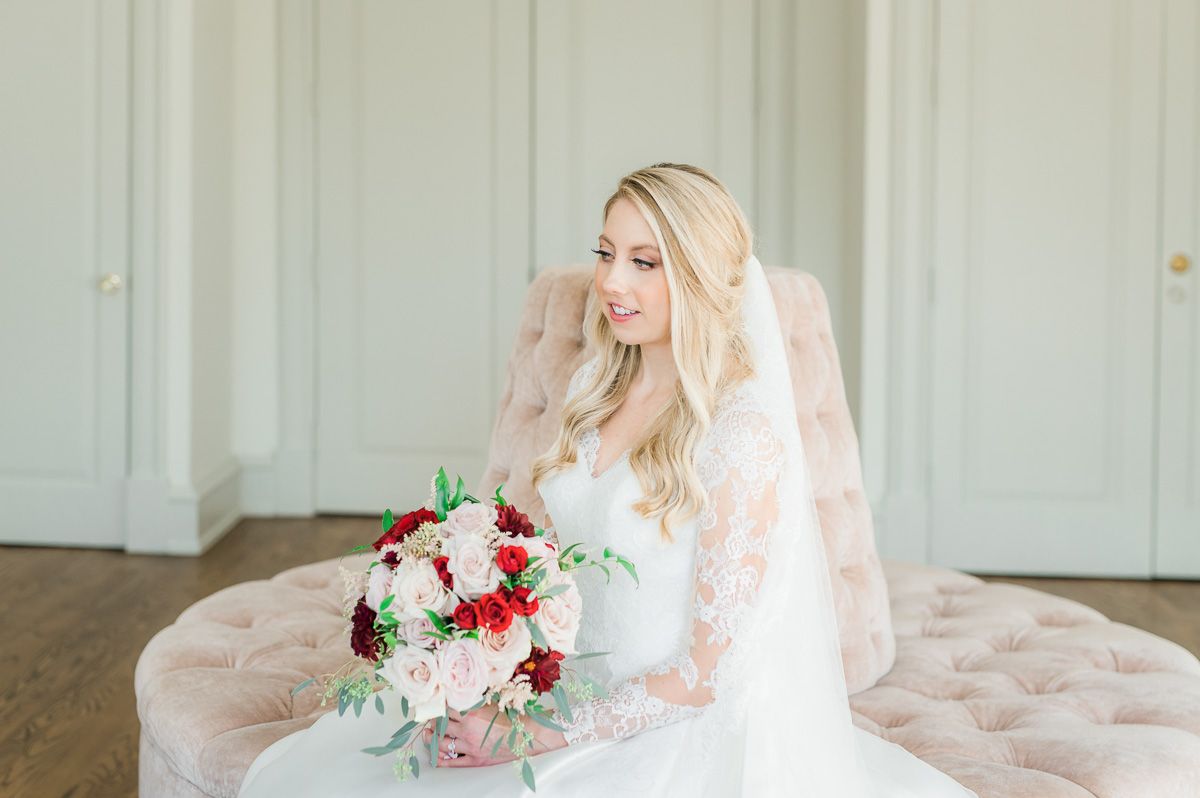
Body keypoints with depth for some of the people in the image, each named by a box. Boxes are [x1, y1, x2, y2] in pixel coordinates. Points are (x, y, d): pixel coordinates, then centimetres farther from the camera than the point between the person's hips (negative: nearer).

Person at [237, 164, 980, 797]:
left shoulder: (745, 435, -19)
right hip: (570, 692, 7)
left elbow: (707, 670, -17)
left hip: (679, 733, -7)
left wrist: (539, 736, -17)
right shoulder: (599, 390, 4)